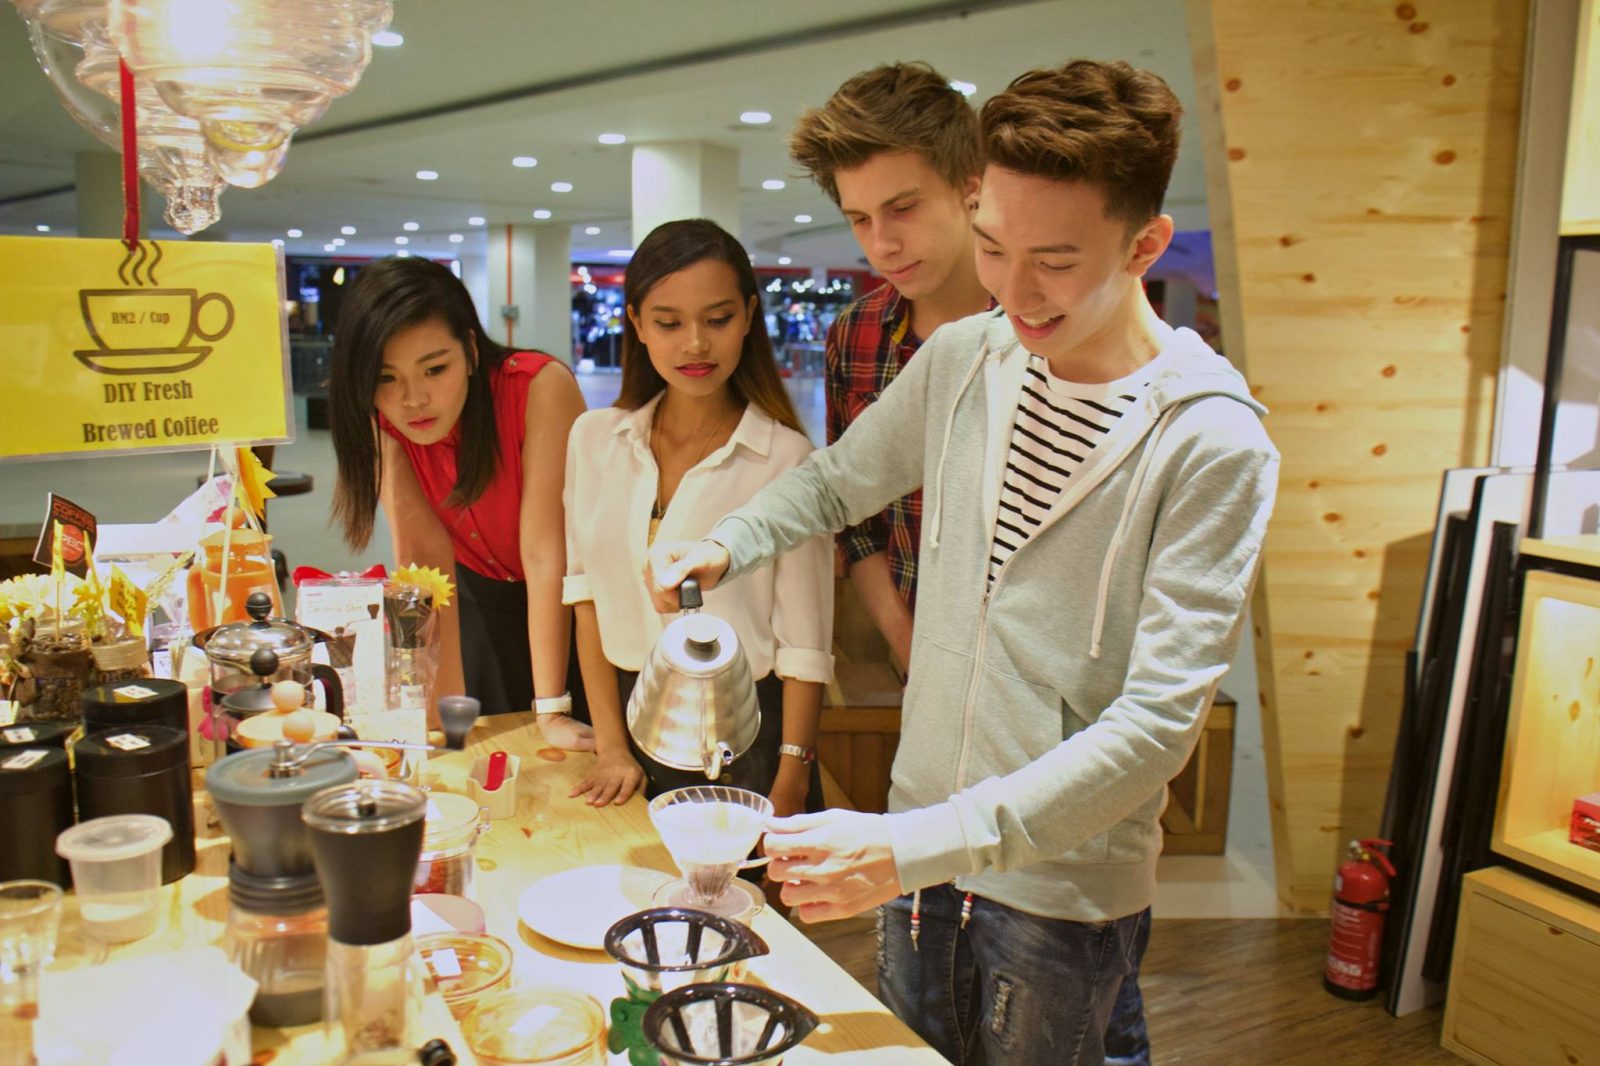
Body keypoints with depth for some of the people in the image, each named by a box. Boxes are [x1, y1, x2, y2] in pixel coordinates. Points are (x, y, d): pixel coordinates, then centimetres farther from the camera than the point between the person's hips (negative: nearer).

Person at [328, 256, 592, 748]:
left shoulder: (541, 386, -32)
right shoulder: (379, 417, -20)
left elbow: (546, 552, -32)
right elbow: (422, 554, -24)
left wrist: (553, 711, -29)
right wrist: (445, 708, -26)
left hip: (569, 597, -2)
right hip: (481, 597, 3)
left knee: (585, 755, 6)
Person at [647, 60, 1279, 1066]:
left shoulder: (1214, 445, -20)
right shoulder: (962, 359, -4)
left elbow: (1157, 722, -23)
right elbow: (837, 481, 13)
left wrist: (922, 844, -30)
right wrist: (722, 546, -5)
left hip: (1064, 887, -5)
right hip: (918, 843, 5)